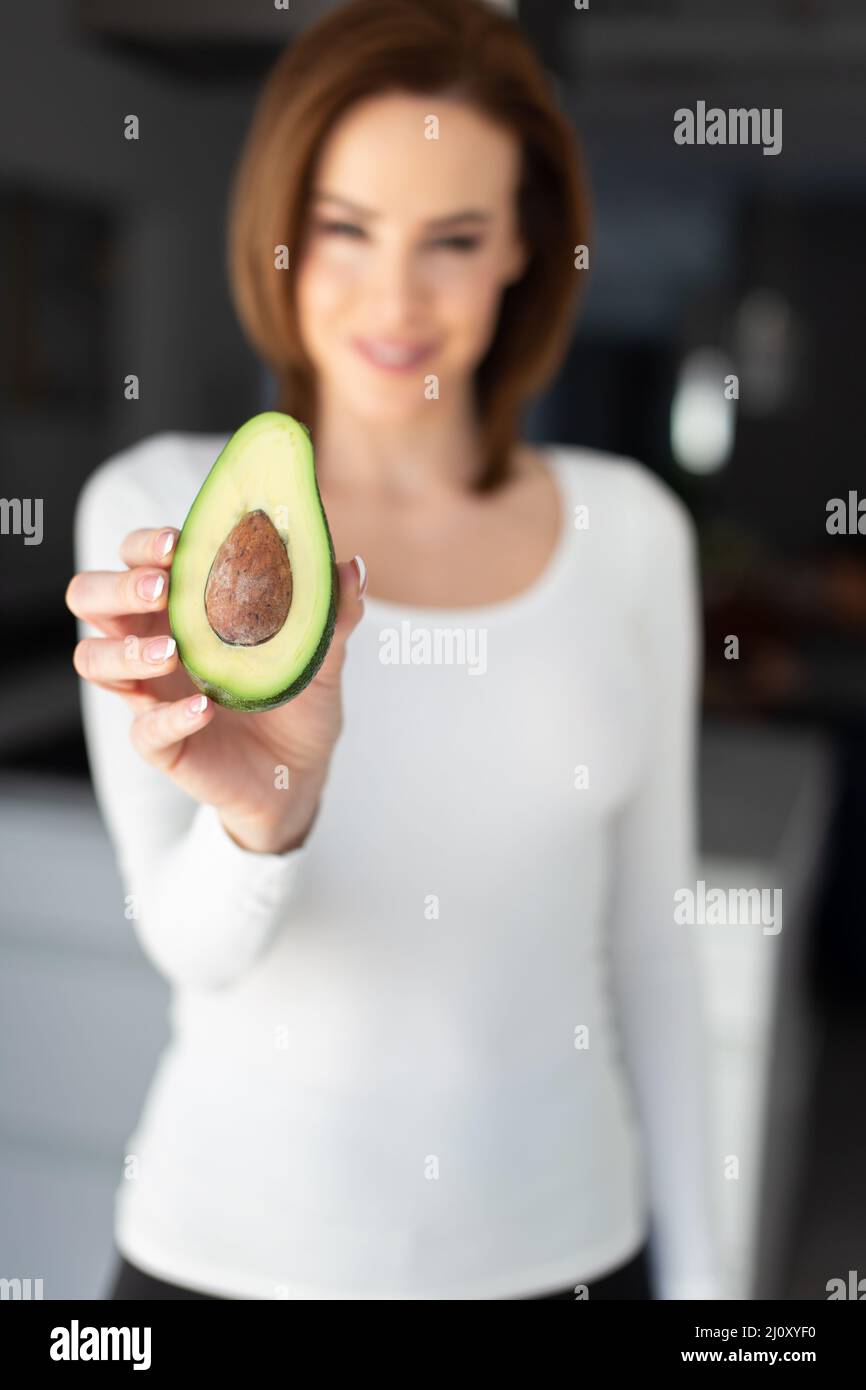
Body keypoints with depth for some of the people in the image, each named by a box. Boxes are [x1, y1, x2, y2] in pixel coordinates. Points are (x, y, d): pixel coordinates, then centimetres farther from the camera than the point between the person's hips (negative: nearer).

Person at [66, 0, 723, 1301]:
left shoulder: (628, 527, -4)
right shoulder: (158, 505, -10)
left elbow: (647, 935, 2)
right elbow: (191, 941, -16)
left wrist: (695, 1271, 4)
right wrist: (260, 809, -37)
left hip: (557, 1238, 2)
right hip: (235, 1246, -1)